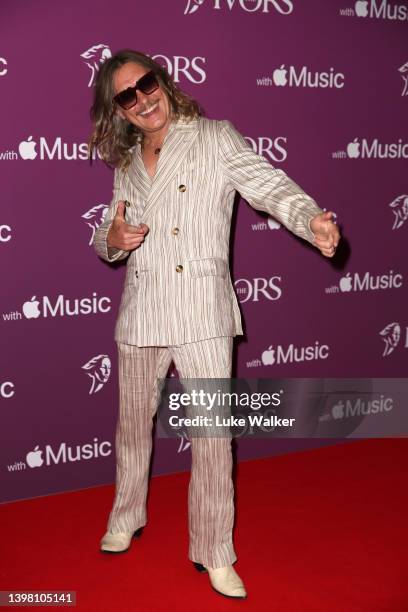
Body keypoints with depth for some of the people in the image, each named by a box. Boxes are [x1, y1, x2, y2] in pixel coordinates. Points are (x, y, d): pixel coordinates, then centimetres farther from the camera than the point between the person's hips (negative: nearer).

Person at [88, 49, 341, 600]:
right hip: (141, 314, 5)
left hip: (203, 313, -4)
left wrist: (312, 220, -35)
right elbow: (106, 242, 19)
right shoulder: (126, 165, 12)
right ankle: (126, 518, 40)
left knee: (212, 435, -2)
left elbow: (270, 186, -14)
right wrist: (112, 239, -7)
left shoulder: (215, 139, -2)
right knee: (133, 424, 17)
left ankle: (214, 553, 15)